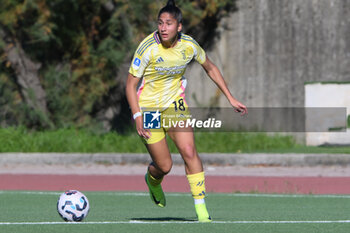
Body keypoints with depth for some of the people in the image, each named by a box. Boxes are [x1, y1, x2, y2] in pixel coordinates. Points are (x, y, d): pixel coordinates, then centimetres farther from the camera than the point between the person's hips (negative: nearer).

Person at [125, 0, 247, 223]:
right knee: (164, 166, -1)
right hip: (148, 107, -3)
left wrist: (231, 98, 8)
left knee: (189, 151, -17)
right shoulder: (148, 48, -21)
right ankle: (152, 180, 38)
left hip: (175, 104, 3)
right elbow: (131, 84, -14)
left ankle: (201, 206, -10)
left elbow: (210, 67, 9)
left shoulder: (189, 45, -10)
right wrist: (138, 116, -24)